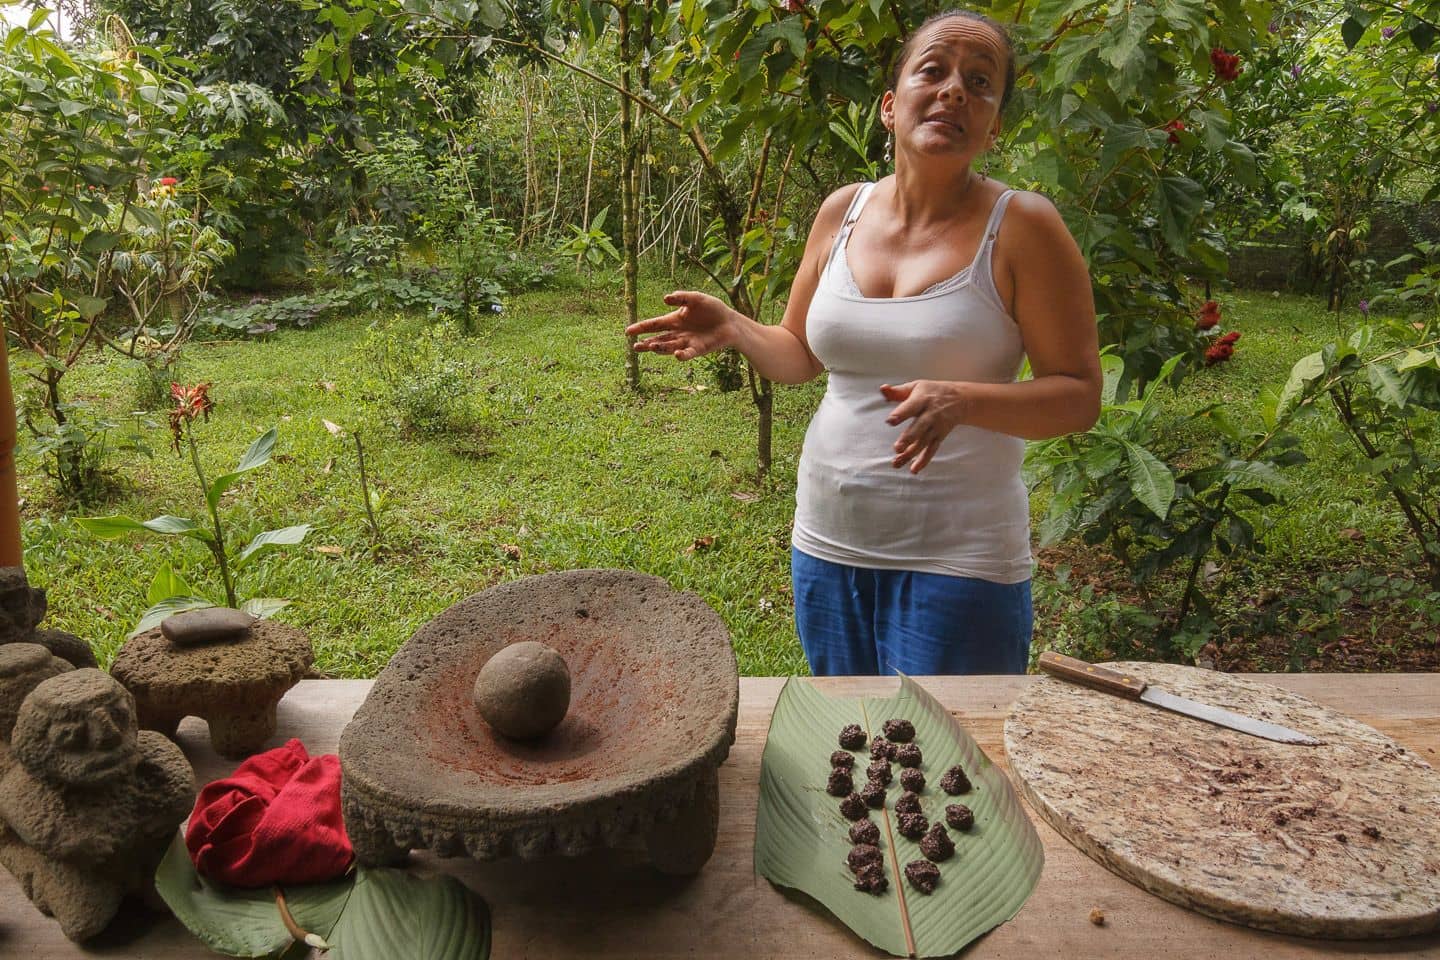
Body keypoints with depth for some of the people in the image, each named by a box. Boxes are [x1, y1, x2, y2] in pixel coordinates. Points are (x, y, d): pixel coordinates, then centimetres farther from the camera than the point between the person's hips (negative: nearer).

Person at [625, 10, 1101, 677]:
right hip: (827, 544, 5)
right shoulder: (843, 211, 4)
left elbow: (1079, 397, -9)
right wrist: (732, 329, -6)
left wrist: (963, 401, -26)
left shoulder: (1021, 227, -10)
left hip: (955, 558, -5)